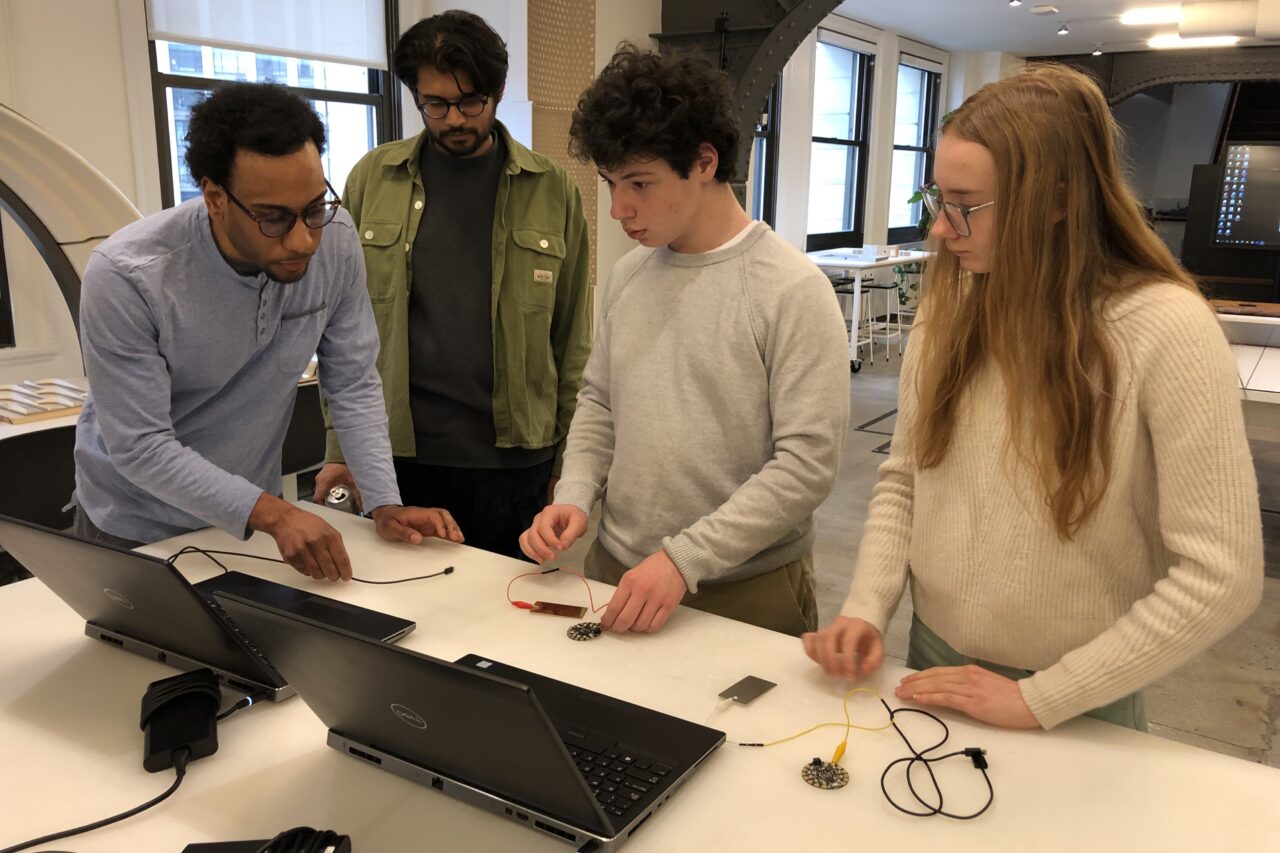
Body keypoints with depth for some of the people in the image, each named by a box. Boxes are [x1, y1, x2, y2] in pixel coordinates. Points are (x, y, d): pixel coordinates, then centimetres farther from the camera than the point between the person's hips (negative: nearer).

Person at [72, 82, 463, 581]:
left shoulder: (336, 241, -18)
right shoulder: (125, 277, -28)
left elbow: (353, 384, -10)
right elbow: (140, 447, -26)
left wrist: (385, 503, -18)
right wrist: (272, 514, -36)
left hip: (252, 513, 3)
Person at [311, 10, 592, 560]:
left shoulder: (551, 190, 0)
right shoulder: (372, 180, 2)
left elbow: (572, 340, 2)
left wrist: (572, 462, 1)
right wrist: (340, 449, 1)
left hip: (515, 459, 0)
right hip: (397, 455, 1)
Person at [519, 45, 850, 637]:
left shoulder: (792, 290, -16)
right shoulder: (626, 276, 3)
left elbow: (808, 463, -19)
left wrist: (685, 558, -22)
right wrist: (576, 495, -4)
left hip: (746, 590, -5)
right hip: (616, 569, 5)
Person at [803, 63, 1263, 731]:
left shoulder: (1165, 330, -21)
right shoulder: (949, 309, -5)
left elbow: (1222, 577, -20)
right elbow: (903, 480, 3)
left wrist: (1037, 699, -19)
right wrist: (867, 608, -11)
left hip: (1076, 707, -4)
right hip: (932, 665, 5)